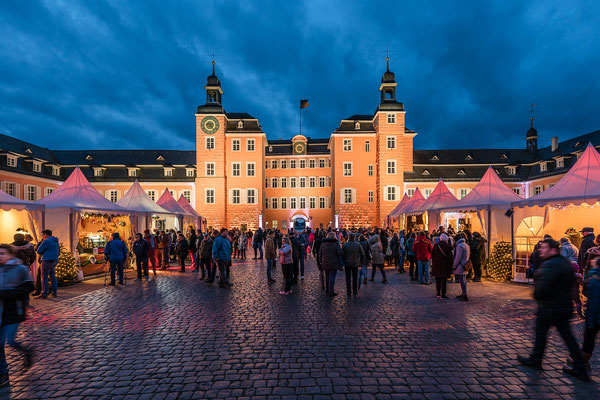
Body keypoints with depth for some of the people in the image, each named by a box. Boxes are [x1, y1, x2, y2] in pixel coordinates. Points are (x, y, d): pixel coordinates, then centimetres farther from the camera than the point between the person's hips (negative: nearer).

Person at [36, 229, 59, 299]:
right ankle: (55, 292, 16)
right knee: (53, 277, 14)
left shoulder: (46, 241, -11)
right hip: (54, 261, 8)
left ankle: (44, 294, -1)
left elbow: (39, 251, -8)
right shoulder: (56, 242, 15)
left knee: (44, 277, -2)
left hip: (47, 261, -8)